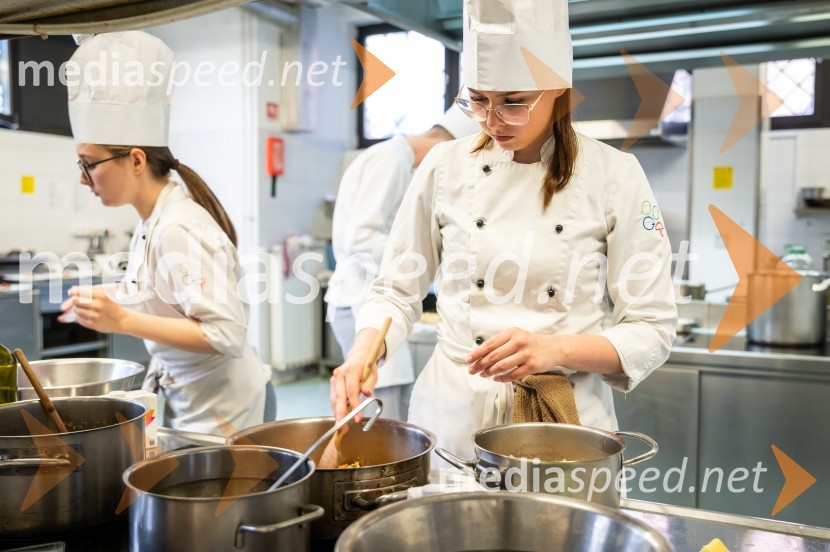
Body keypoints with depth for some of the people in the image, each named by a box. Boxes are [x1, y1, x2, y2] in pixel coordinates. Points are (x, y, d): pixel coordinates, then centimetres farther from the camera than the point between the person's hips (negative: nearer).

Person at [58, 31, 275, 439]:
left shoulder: (179, 231, -23)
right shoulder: (154, 220, 5)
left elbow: (227, 334, -28)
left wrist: (122, 321, -29)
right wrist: (111, 303, 5)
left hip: (222, 410, -9)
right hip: (189, 402, 9)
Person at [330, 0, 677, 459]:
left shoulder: (615, 176, -8)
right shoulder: (446, 165, -3)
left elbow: (652, 329, -5)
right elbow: (396, 292, 3)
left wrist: (556, 349, -21)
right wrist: (363, 353, -16)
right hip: (451, 417, 2)